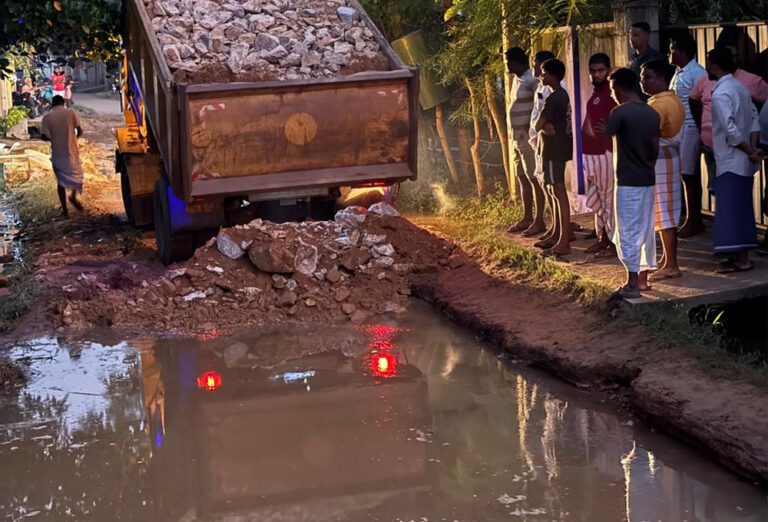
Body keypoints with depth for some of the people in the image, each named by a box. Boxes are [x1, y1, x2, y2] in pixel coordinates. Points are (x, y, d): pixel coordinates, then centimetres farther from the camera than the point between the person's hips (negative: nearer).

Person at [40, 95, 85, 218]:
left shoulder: (47, 117, -4)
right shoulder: (71, 113, -5)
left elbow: (44, 136, -7)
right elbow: (80, 131, -6)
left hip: (57, 153, 1)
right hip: (71, 150, -1)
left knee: (61, 180, 12)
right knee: (76, 174, 27)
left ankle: (65, 210, 13)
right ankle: (73, 196, 16)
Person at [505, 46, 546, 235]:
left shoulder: (531, 80, -16)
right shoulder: (517, 79, 14)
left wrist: (532, 127, -26)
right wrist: (516, 135, 12)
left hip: (529, 137, -10)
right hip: (518, 137, 10)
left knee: (534, 179, -5)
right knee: (522, 178, 15)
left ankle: (539, 221, -2)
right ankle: (527, 218, 23)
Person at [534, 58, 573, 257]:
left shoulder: (554, 98, -17)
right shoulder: (563, 95, 14)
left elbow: (538, 125, -17)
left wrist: (544, 127, 1)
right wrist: (546, 126, -2)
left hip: (554, 149, -10)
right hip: (560, 147, 10)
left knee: (559, 192, -11)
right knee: (556, 192, 15)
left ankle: (564, 243, -14)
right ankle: (558, 236, 21)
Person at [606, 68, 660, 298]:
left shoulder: (620, 113, -15)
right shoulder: (652, 114, 6)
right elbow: (655, 148, 11)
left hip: (628, 182, -7)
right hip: (648, 180, 7)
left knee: (628, 233, -4)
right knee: (646, 230, 13)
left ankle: (632, 283, -5)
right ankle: (643, 277, 20)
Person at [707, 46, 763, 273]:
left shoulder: (720, 94, -17)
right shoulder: (739, 87, 10)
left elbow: (731, 130, -23)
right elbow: (754, 118, 7)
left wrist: (749, 151, -13)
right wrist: (753, 148, -1)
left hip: (730, 161, -9)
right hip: (743, 161, 9)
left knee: (730, 209, -5)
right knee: (741, 208, 13)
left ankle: (741, 258, -5)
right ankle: (741, 254, 18)